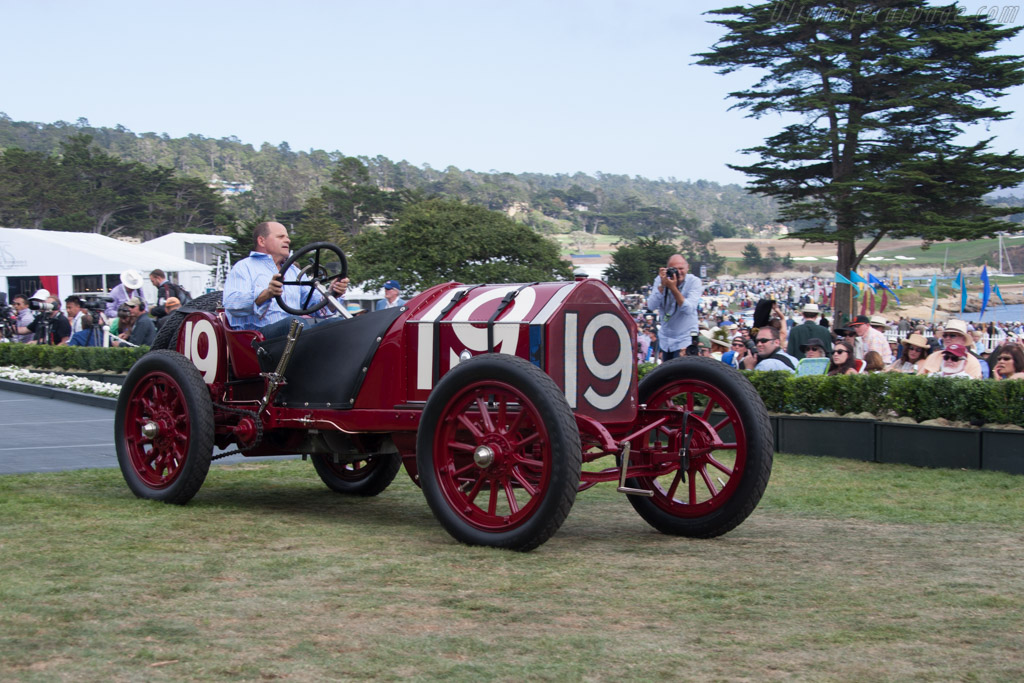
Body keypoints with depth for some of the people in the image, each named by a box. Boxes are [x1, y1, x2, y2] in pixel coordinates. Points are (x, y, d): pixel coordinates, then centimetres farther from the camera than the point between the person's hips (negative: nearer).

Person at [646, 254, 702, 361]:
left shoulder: (694, 281, -12)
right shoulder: (660, 280, -5)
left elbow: (689, 309, -24)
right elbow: (652, 306, -14)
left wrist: (673, 288, -31)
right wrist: (662, 285, -25)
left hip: (685, 338, -4)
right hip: (665, 339, 4)